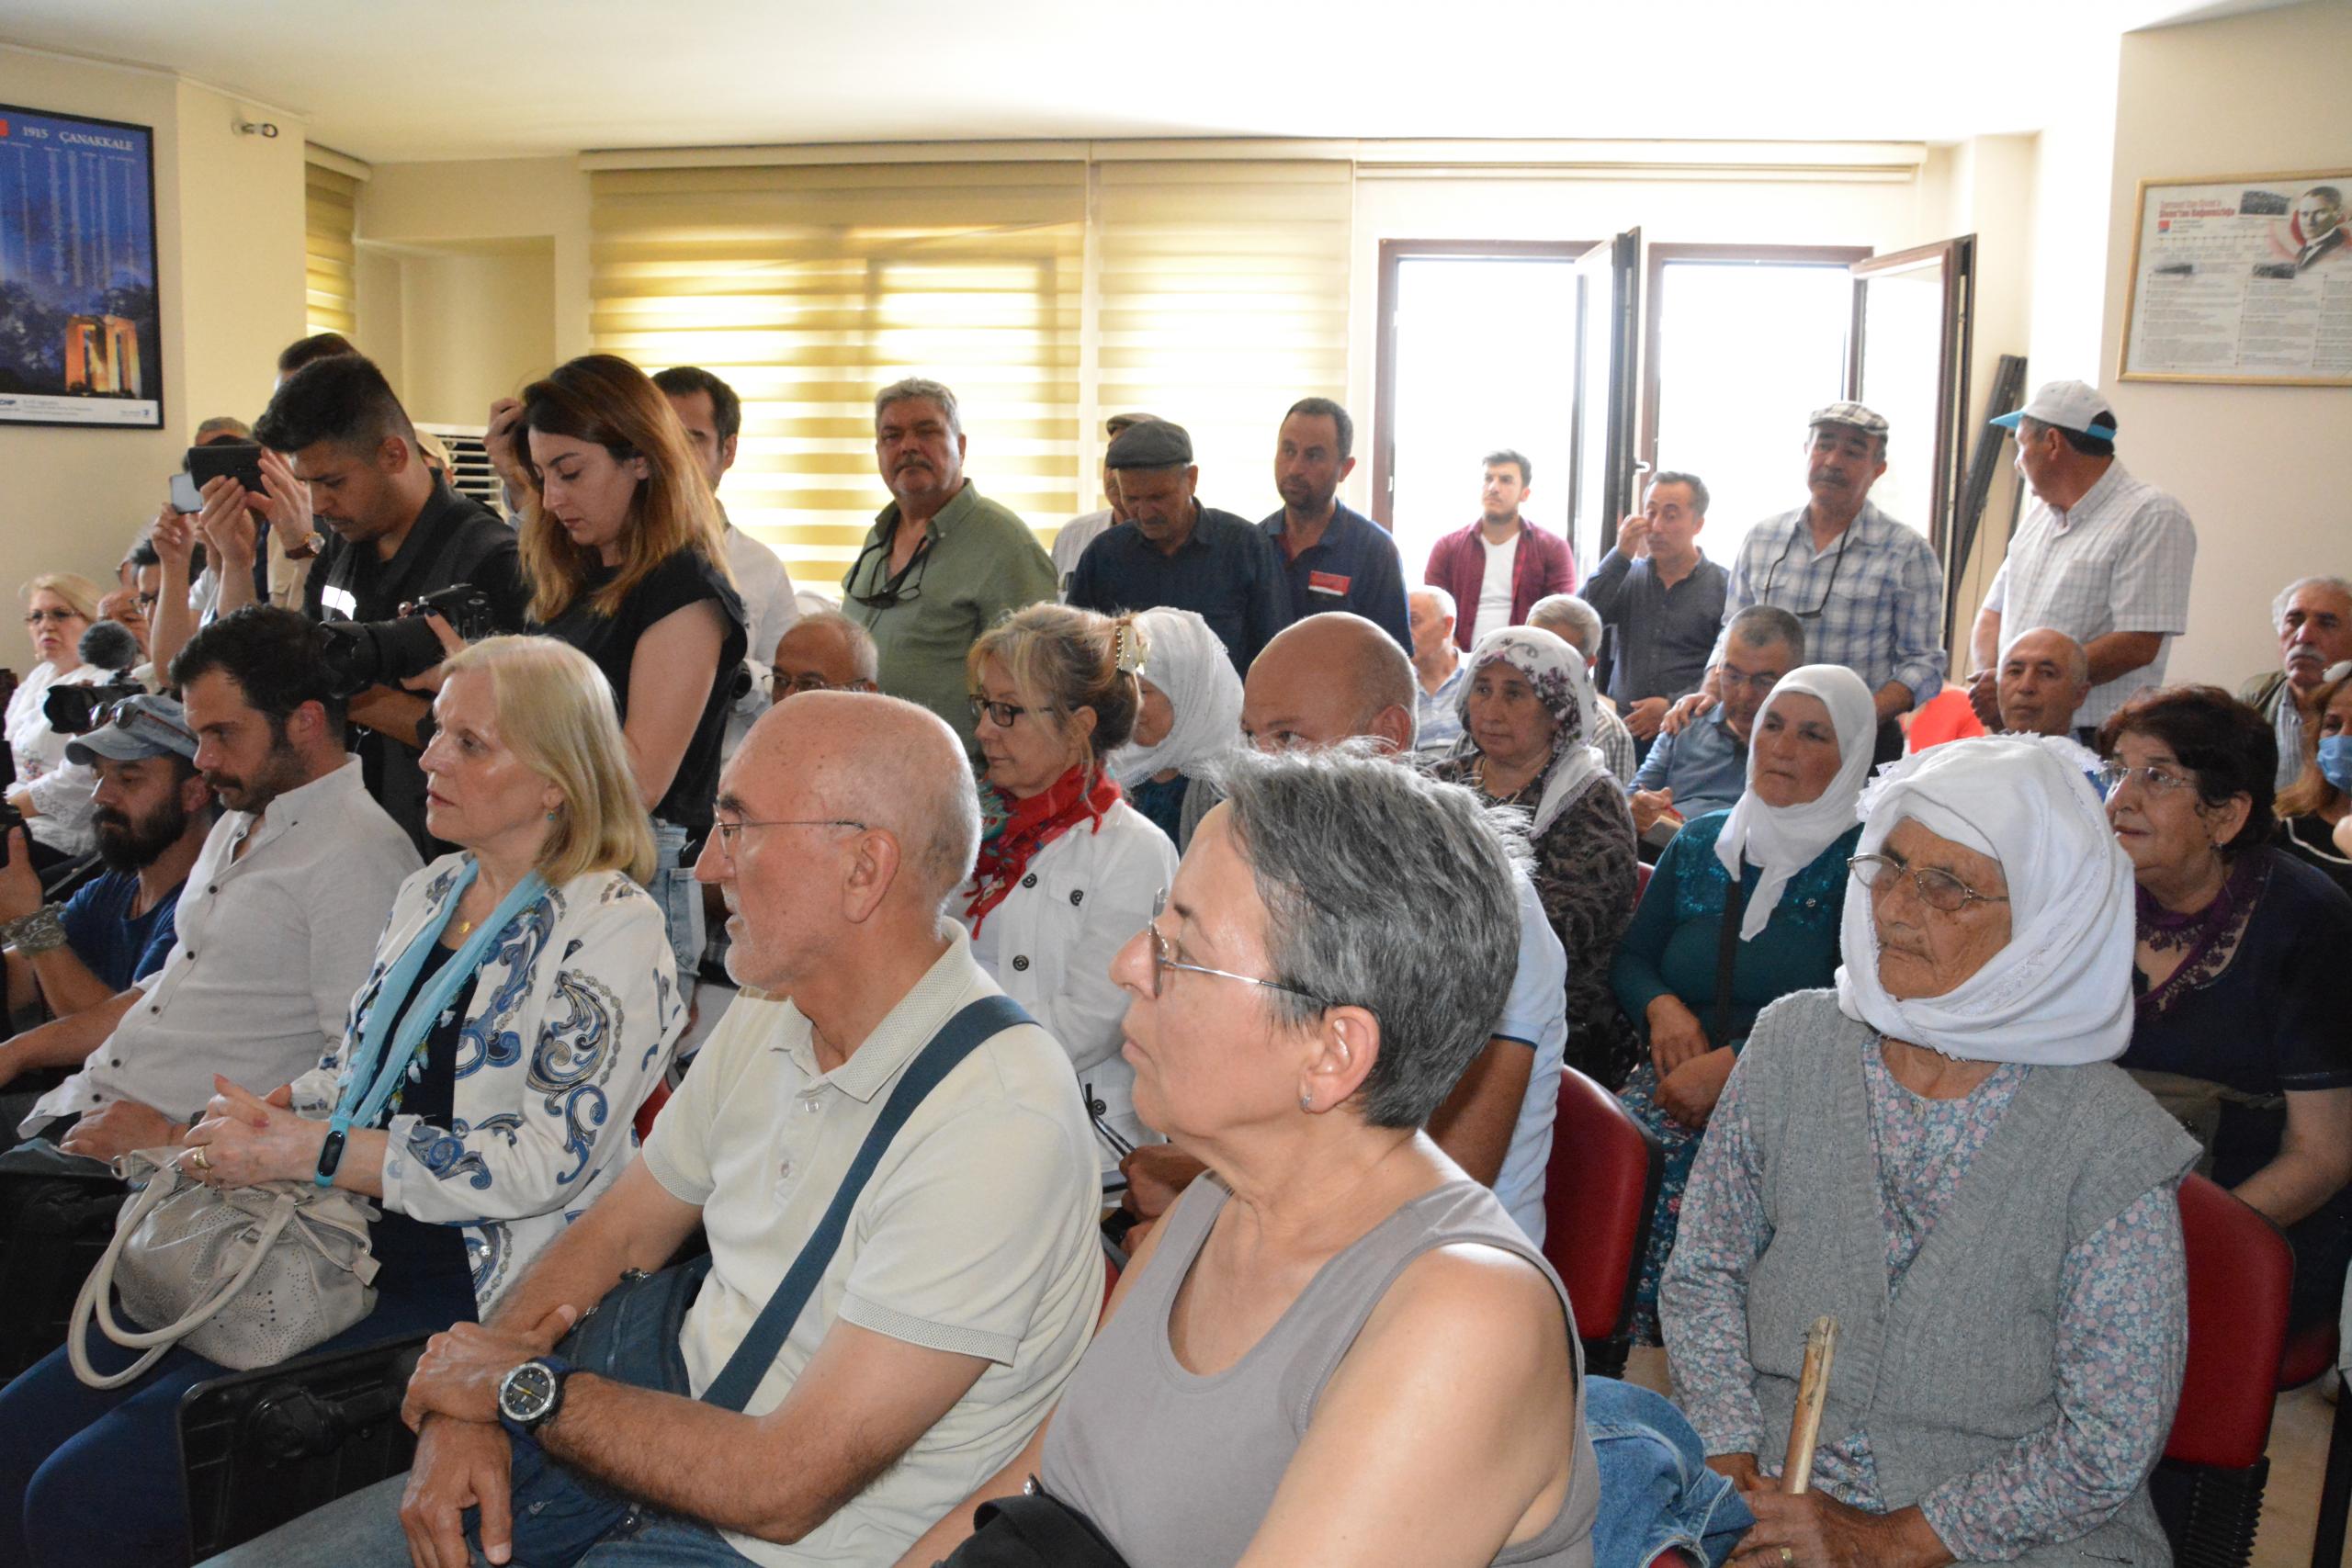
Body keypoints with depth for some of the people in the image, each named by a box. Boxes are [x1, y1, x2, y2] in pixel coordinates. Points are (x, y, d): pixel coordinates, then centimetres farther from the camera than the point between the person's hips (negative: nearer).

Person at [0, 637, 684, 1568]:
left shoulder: (610, 931, -12)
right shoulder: (432, 890, 14)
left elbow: (545, 1160, -19)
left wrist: (305, 1152, -17)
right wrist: (263, 1115, -1)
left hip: (464, 1279, -8)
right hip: (340, 1239, 8)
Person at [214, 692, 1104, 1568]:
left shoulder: (1001, 1121, -27)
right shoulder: (769, 1018, 2)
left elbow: (782, 1489, -25)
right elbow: (618, 1234, 12)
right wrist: (461, 1406, -5)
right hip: (666, 1428, 7)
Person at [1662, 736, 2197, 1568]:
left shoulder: (2112, 1142, -10)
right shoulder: (1792, 1045, -1)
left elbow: (2111, 1443, -8)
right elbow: (1703, 1272, 4)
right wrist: (1741, 1479, -6)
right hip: (1775, 1491, 1)